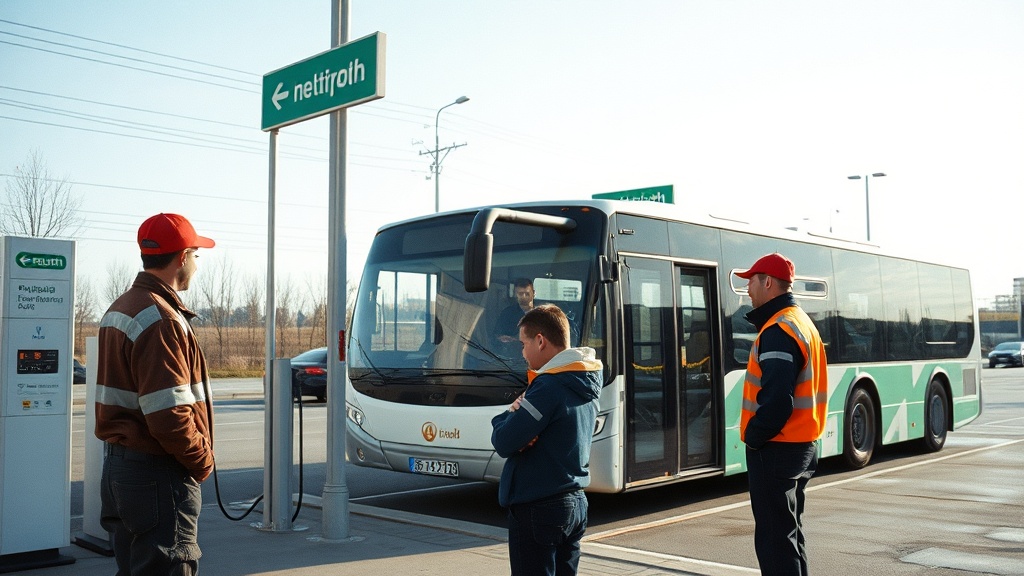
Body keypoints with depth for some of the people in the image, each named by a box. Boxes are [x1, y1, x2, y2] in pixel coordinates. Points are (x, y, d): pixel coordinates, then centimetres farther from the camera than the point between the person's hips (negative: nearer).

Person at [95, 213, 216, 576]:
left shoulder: (119, 310, 13)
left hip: (118, 462, 10)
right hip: (159, 474, -10)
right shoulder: (161, 320, -19)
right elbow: (168, 415, -26)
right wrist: (202, 460, -10)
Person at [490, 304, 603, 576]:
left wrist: (508, 414, -2)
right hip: (575, 502, 9)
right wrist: (520, 413, -7)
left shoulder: (548, 386, -20)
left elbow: (504, 443, -21)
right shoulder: (586, 383, 8)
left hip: (537, 509, -9)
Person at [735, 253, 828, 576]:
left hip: (776, 450, -10)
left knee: (774, 540, -4)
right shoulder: (802, 322, 14)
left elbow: (776, 398, -26)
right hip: (801, 445, 10)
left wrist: (753, 436, -13)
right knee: (789, 534, 18)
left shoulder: (777, 330, -18)